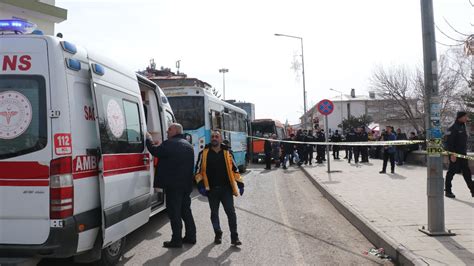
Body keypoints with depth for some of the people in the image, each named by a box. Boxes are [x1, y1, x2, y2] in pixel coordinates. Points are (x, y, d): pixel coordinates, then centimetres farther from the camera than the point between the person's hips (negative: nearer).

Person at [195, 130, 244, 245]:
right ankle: (218, 234, 29)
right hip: (211, 189, 0)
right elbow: (198, 170, 2)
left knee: (231, 212, -4)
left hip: (226, 188, 0)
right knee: (214, 213, 12)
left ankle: (234, 236, 5)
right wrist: (201, 184, -9)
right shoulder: (204, 153, 2)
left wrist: (240, 184, 6)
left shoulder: (227, 153, 5)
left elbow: (234, 169, 9)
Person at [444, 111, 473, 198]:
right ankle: (448, 191, 9)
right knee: (451, 171, -1)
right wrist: (452, 154, -24)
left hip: (462, 154, 8)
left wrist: (465, 152, 21)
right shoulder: (452, 128, -14)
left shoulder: (463, 127, 15)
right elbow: (449, 142, -19)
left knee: (467, 172, 9)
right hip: (454, 155, -8)